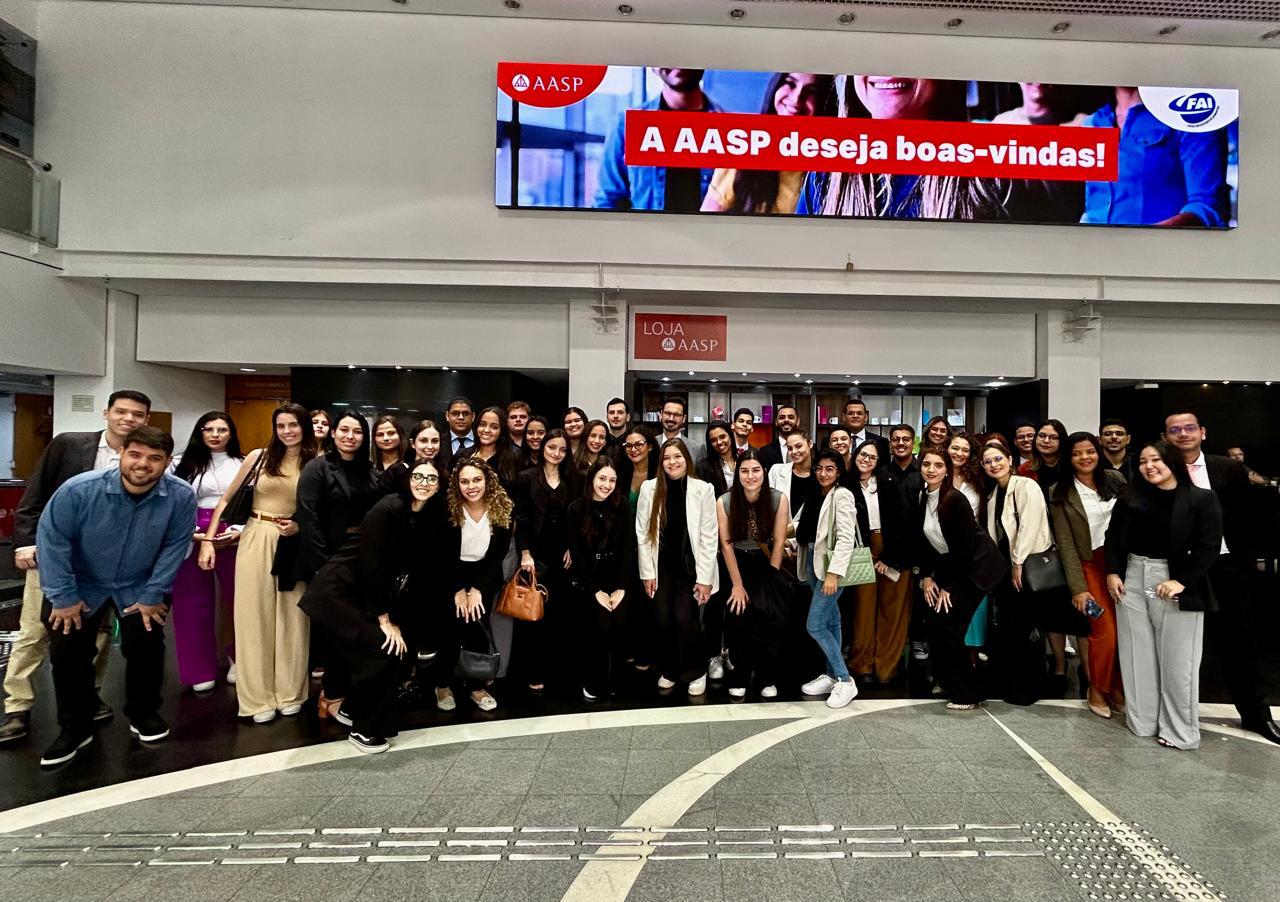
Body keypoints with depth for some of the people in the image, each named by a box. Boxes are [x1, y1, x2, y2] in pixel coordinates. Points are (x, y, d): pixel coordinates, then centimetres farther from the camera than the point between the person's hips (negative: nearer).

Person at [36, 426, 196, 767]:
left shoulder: (181, 496, -25)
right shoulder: (78, 489, -27)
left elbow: (174, 547, -14)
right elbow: (52, 539, -17)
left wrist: (153, 595, -10)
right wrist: (63, 597, -14)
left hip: (139, 587, 0)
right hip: (82, 584, 0)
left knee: (146, 646, -1)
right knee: (67, 651, -1)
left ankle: (143, 714, 25)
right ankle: (75, 727, 20)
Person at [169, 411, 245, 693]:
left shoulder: (244, 465, 5)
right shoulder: (182, 464, 5)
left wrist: (238, 532, -11)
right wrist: (193, 533, -10)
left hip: (234, 540, 0)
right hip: (193, 540, 0)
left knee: (236, 600, 5)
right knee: (195, 604, 4)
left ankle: (237, 659, 25)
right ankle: (202, 669, 16)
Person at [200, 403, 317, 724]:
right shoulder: (259, 457, 0)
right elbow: (227, 499, 5)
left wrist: (302, 525, -11)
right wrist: (208, 540, -1)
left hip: (294, 545, 0)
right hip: (256, 540, 0)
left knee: (291, 619, 7)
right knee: (254, 617, 5)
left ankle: (290, 692, 22)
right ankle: (259, 697, 17)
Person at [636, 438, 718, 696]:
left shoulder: (703, 489, -7)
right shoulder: (649, 488, -2)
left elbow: (709, 537, -7)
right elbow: (643, 533, 1)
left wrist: (705, 578, -9)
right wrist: (647, 572, -1)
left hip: (690, 565, -2)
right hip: (662, 566, 2)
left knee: (683, 617, -11)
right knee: (663, 619, -1)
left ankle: (696, 672, 13)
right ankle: (668, 670, 24)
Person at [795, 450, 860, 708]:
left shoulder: (842, 496, -10)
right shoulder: (816, 495, 12)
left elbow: (846, 538, -17)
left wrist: (833, 573, -22)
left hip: (831, 566, -7)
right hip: (814, 563, 7)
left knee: (815, 625, -8)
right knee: (830, 621, 14)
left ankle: (845, 681, 2)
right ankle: (831, 675, 23)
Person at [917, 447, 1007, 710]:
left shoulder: (956, 500, -21)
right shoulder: (922, 499, 0)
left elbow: (964, 547, -20)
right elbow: (924, 542, 7)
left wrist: (947, 585, -15)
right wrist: (926, 577, -1)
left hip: (975, 568, -7)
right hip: (948, 565, 7)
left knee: (947, 624, -11)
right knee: (935, 623, 0)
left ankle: (968, 693, 3)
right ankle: (949, 682, 19)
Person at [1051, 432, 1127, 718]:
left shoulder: (1115, 479, 5)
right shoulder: (1061, 494, -3)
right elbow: (1065, 543, -5)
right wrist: (1078, 587, -9)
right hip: (1090, 566, -3)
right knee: (1105, 631, -8)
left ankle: (1118, 688, 19)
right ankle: (1098, 688, 15)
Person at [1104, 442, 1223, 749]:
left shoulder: (1202, 499, -5)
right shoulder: (1131, 496, 5)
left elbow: (1209, 547, -10)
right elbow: (1114, 536, 10)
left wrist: (1182, 581, -17)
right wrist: (1113, 572, -1)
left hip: (1177, 584, -3)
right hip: (1132, 579, 4)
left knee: (1177, 661, 3)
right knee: (1138, 656, 9)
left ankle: (1180, 732, 15)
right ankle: (1142, 722, 20)